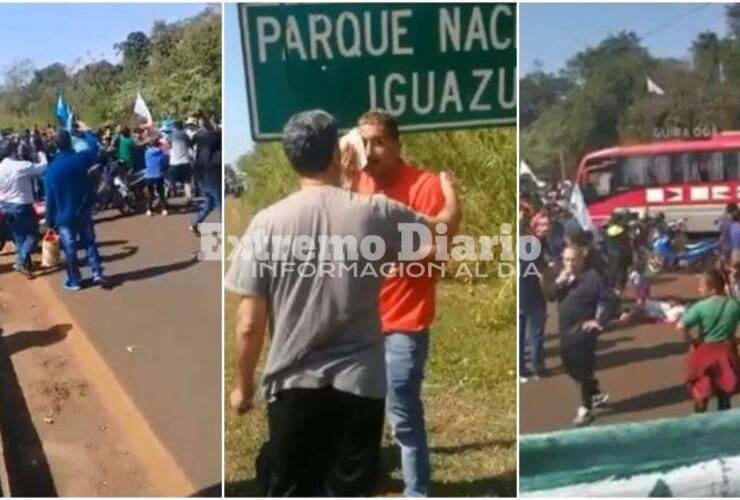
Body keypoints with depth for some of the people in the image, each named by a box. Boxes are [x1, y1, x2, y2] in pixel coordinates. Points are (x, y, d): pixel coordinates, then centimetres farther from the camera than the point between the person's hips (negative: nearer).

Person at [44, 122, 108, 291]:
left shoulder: (51, 170, -14)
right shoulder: (80, 159, -10)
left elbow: (50, 198, -9)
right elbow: (94, 148, 13)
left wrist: (50, 219, 1)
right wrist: (86, 131, 26)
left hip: (64, 215, -2)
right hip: (84, 211, 2)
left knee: (70, 248, 6)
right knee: (90, 242, 15)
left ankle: (74, 281, 13)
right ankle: (97, 273, 7)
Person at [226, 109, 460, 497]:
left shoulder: (267, 223, -8)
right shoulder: (374, 213, -6)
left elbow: (249, 323, -7)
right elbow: (446, 223, 13)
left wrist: (243, 385, 8)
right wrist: (449, 186, 35)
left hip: (295, 384, 0)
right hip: (359, 382, 0)